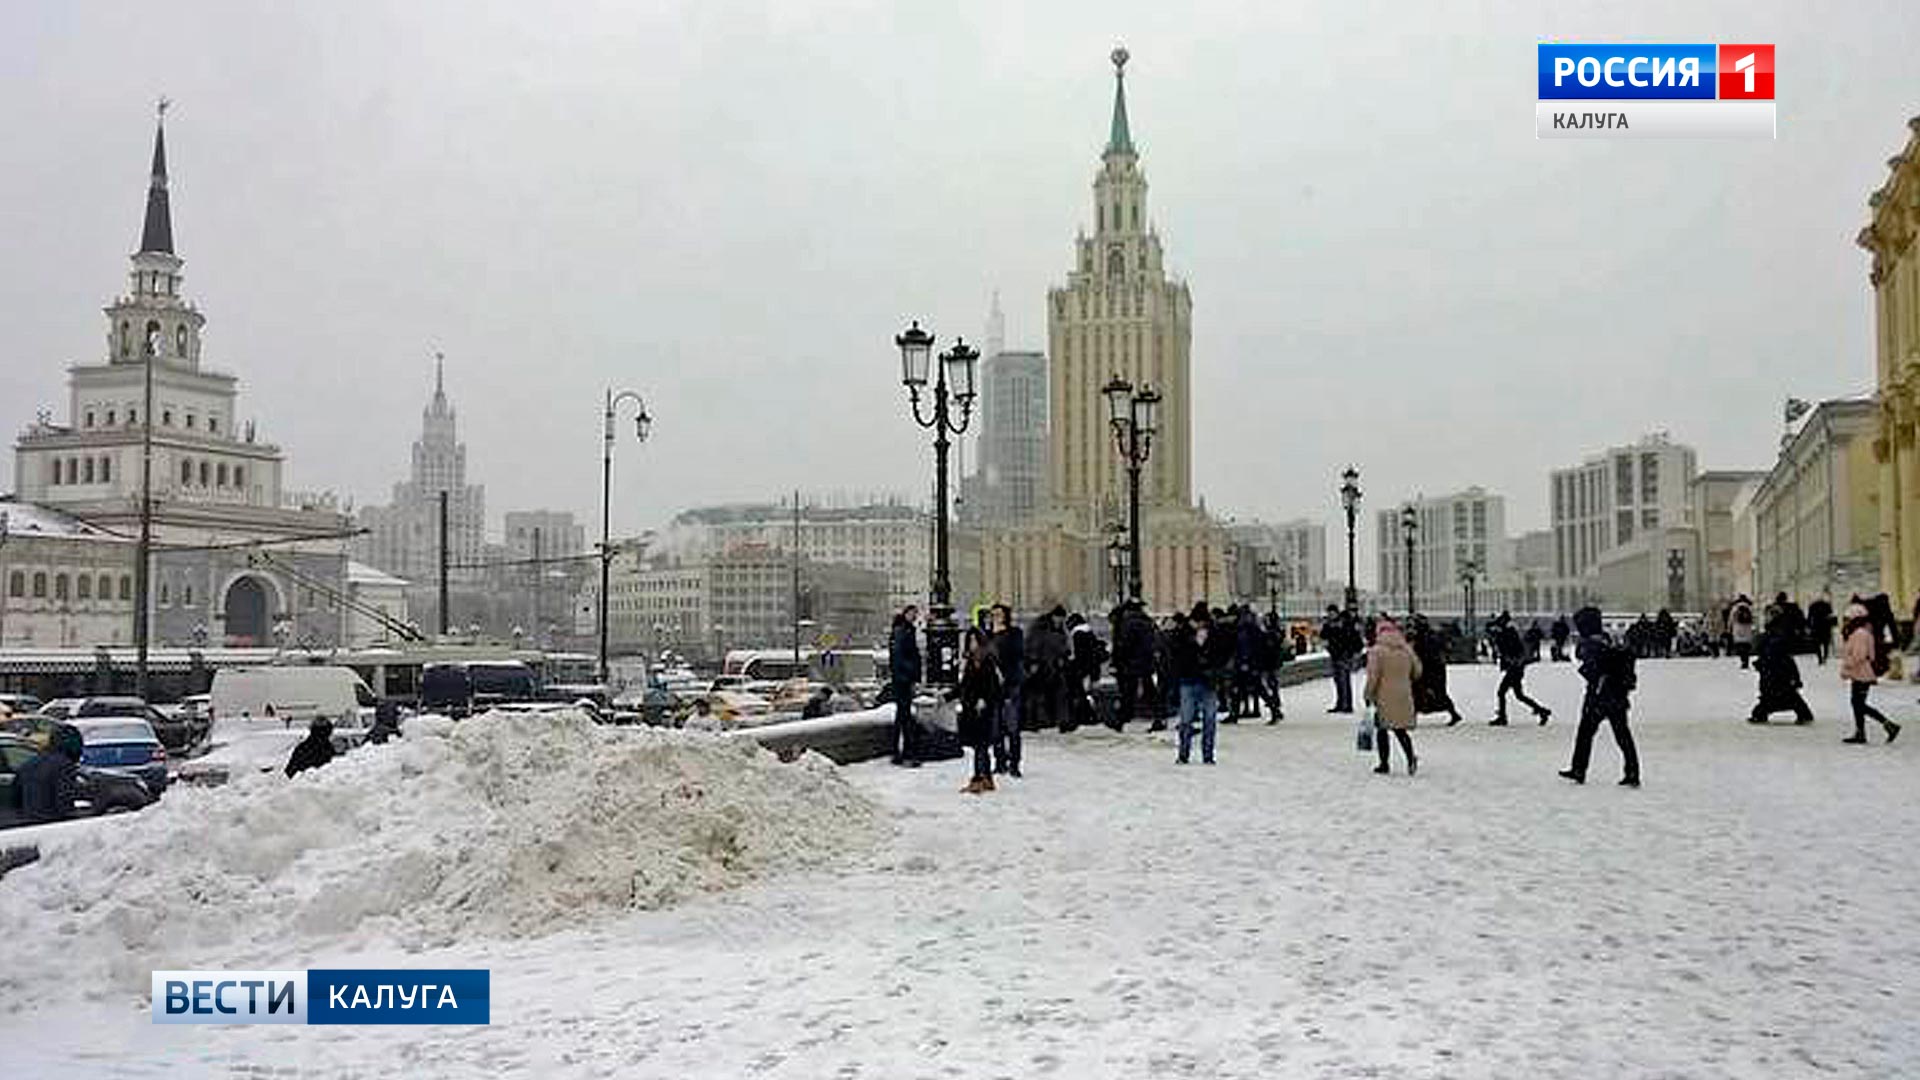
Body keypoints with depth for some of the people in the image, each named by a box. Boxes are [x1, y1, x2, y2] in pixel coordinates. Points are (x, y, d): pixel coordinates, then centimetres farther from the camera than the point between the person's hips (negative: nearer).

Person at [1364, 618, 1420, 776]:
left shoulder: (1376, 651, -10)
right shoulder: (1407, 650, 5)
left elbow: (1373, 676, -14)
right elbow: (1417, 672, 13)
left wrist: (1369, 695, -4)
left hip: (1384, 697, -4)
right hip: (1403, 697, 4)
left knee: (1382, 730, 7)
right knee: (1401, 730, 12)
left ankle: (1384, 764, 8)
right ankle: (1410, 756, -10)